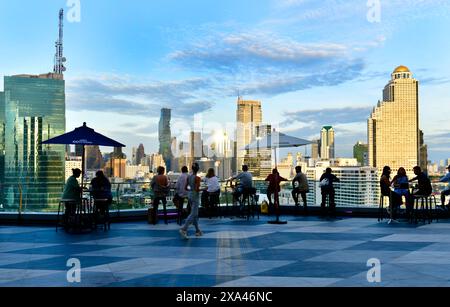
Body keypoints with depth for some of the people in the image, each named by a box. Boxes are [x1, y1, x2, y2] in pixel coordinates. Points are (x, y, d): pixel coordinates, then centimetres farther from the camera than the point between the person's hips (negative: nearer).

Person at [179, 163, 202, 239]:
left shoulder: (189, 177, 4)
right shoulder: (197, 178, -16)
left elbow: (186, 187, 6)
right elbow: (197, 189, -21)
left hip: (190, 195, 8)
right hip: (195, 196, -8)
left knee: (195, 214, 15)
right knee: (193, 214, -6)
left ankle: (197, 231, 22)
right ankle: (184, 229, -18)